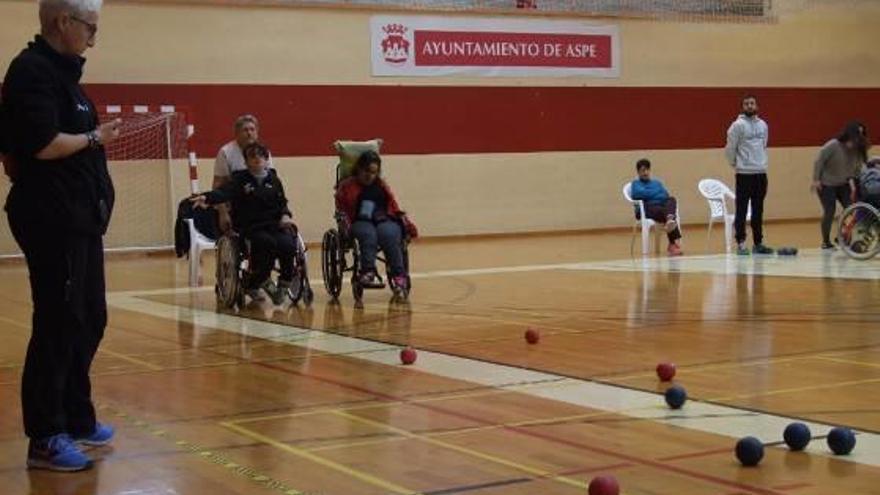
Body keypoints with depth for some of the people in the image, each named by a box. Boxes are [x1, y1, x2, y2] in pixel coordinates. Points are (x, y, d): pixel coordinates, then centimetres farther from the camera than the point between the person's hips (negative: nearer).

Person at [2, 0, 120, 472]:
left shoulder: (60, 70, 18)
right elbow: (43, 144, -23)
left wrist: (97, 136, 3)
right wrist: (94, 137, -11)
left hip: (79, 219, 10)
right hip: (52, 221, -10)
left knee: (88, 321, 16)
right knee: (58, 325, -6)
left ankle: (76, 417, 28)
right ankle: (45, 439, 1)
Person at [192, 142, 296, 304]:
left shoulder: (273, 180, 15)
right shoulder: (240, 179, 1)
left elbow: (282, 202, 20)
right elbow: (224, 192, -16)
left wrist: (285, 215, -4)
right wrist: (208, 198, -38)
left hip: (274, 225, 3)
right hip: (250, 228, -3)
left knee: (287, 245, -28)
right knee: (268, 244, -33)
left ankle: (284, 284, -3)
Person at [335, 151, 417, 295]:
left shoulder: (382, 186, 22)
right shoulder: (347, 186, 13)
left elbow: (394, 207, 21)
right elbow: (341, 209, 8)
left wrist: (406, 223, 7)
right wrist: (345, 225, -11)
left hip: (384, 220, 2)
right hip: (361, 222, -2)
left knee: (388, 235, -34)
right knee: (369, 235, -38)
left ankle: (398, 275, -34)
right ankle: (368, 271, -51)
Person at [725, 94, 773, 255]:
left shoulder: (763, 125, 11)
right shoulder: (738, 125, -9)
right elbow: (730, 148, -6)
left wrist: (762, 162, 15)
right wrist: (734, 163, 5)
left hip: (761, 172, 6)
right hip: (744, 173, -6)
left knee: (758, 210, 10)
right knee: (742, 210, -3)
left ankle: (758, 243, 16)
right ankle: (741, 244, -1)